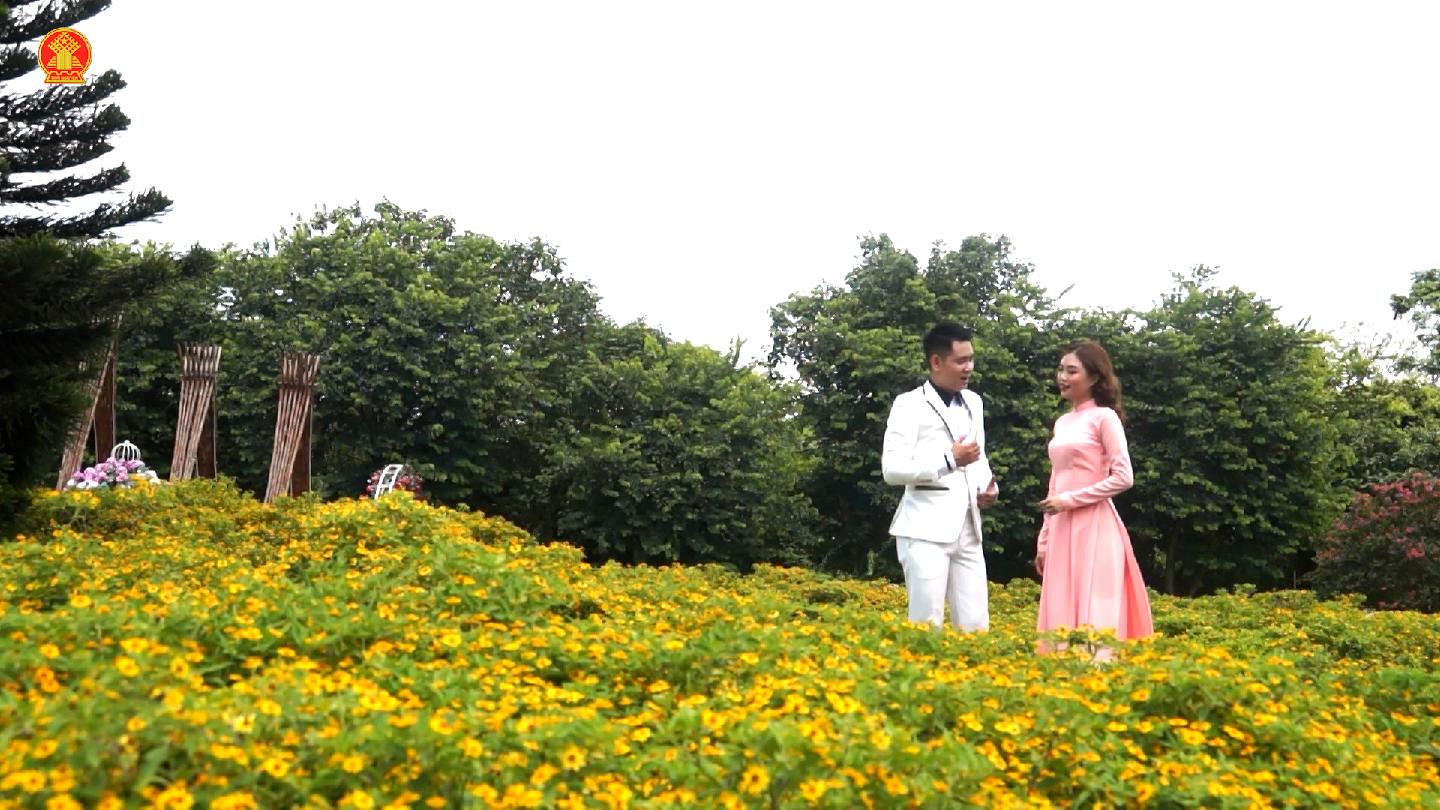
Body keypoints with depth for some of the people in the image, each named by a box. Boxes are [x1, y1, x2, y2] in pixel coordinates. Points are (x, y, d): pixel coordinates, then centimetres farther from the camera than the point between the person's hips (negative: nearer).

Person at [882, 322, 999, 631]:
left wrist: (988, 487, 6)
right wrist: (950, 459, -19)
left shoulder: (974, 403, 17)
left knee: (975, 625, 5)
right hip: (926, 530, -6)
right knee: (927, 625, -5)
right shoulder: (910, 405, -5)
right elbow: (892, 470, -13)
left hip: (967, 530, 7)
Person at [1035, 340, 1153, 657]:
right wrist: (1044, 540, 15)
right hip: (1063, 531, 7)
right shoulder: (1062, 422, 16)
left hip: (1095, 528, -7)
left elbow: (1123, 477, -11)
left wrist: (1071, 500, -12)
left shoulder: (1104, 417, -4)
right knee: (1062, 614, 4)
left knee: (1094, 617, -8)